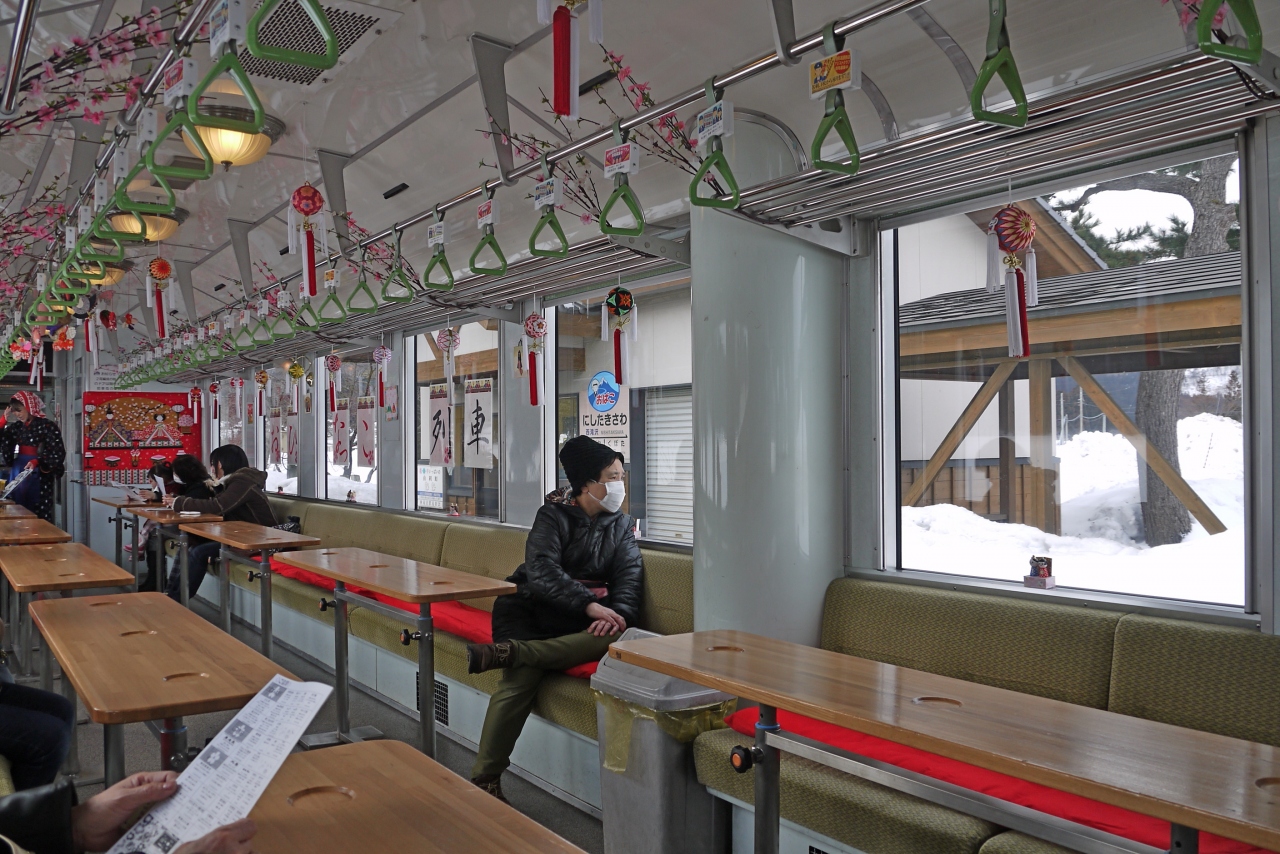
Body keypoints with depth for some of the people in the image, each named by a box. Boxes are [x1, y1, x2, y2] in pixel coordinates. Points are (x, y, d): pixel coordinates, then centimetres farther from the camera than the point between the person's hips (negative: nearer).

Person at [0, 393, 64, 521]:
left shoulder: (46, 426, -9)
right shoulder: (17, 426, 10)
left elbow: (58, 453, -13)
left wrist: (36, 462, -27)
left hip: (39, 474, -7)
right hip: (18, 472, 7)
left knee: (40, 515, -7)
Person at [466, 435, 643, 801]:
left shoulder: (622, 525, 13)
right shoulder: (553, 515, -2)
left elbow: (630, 577, -1)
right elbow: (541, 572, -18)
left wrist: (619, 613, -26)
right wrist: (590, 605, -33)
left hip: (582, 620, 4)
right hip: (537, 610, -3)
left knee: (620, 635, -31)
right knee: (521, 677, -31)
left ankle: (507, 651, -35)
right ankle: (484, 780, -20)